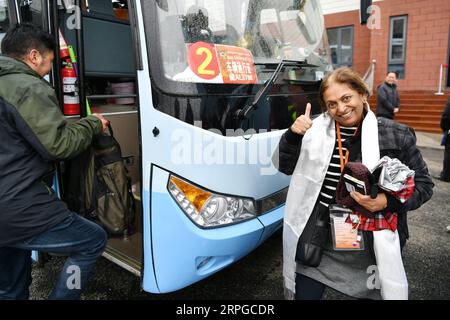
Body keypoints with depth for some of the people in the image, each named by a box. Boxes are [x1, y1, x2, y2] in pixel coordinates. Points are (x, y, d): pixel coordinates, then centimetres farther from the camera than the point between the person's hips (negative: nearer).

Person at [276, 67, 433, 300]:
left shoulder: (396, 135, -6)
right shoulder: (317, 129, -3)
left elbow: (423, 184, 0)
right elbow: (285, 167, 1)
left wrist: (388, 202, -19)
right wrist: (293, 135, -17)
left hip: (371, 244, 0)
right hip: (318, 240, 1)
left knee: (368, 292, 20)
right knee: (305, 294, 13)